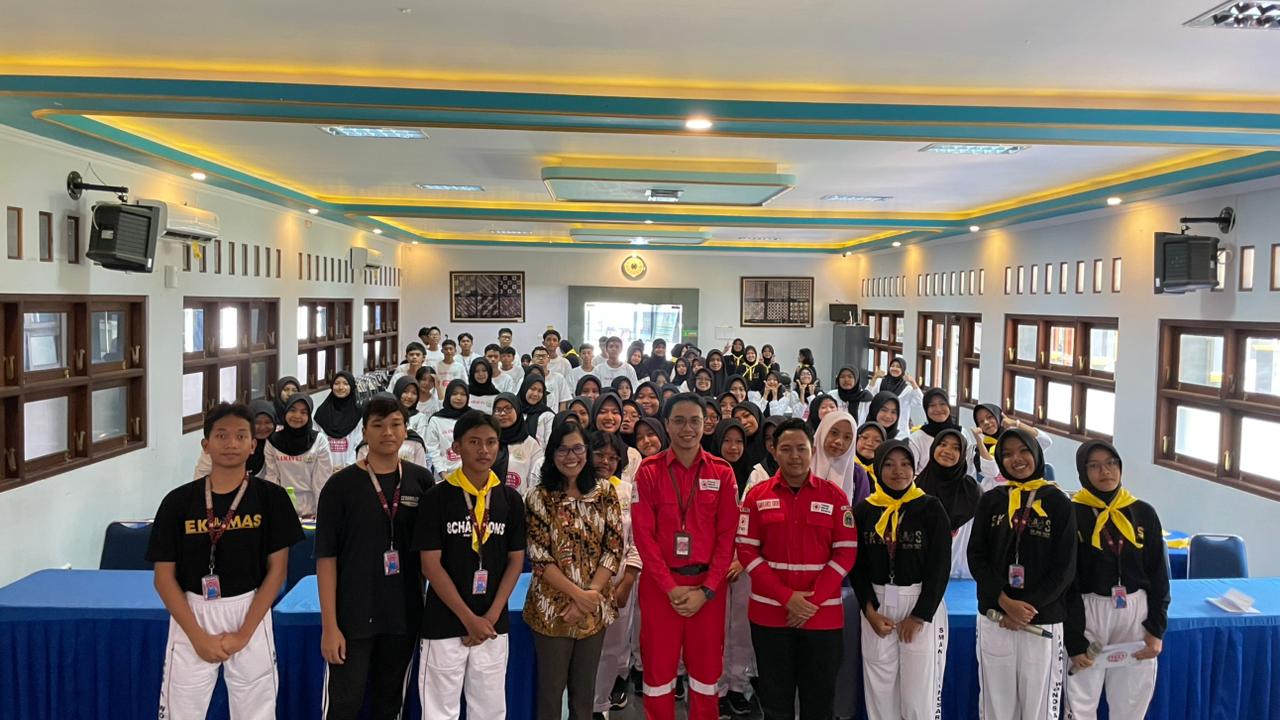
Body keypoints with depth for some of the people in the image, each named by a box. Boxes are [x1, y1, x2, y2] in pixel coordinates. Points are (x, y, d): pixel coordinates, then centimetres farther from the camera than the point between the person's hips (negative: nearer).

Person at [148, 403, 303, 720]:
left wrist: (242, 634, -8)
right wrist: (199, 636, -8)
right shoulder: (178, 501, -2)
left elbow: (277, 570, -3)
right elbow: (164, 577, -1)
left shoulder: (271, 497, -4)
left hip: (250, 614, 0)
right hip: (191, 615, 1)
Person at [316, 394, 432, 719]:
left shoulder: (421, 481, 1)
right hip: (352, 618, -3)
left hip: (403, 617, 3)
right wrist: (329, 625, -11)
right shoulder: (341, 484, -7)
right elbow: (326, 558, -7)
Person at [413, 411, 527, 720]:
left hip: (493, 624, 3)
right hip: (445, 623, -3)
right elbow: (430, 565, -9)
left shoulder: (510, 498, 3)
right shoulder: (436, 497, -7)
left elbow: (516, 560, 5)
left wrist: (491, 616, -5)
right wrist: (469, 619, -12)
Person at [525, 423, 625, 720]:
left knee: (585, 689, 14)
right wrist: (577, 594, -16)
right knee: (551, 687, 10)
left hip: (595, 607, 2)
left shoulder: (605, 492, 0)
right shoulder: (540, 497, -6)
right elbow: (539, 557, -10)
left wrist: (591, 594, -13)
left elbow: (614, 549, -2)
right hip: (553, 606, -2)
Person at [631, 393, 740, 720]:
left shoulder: (722, 472, 1)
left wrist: (707, 590, -8)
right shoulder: (649, 470, -2)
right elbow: (644, 534, -5)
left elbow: (727, 535, -1)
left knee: (706, 670, 10)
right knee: (659, 669, 7)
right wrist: (671, 587, -11)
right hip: (659, 585, -1)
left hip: (708, 585, 1)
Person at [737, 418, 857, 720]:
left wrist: (814, 600, -12)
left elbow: (846, 552, -2)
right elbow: (747, 551, -4)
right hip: (770, 614, 0)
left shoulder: (834, 496, 0)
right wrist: (786, 596, -14)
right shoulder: (757, 496, 1)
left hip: (822, 615, 0)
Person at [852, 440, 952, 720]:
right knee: (879, 690, 8)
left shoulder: (931, 507, -4)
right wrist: (870, 610, -6)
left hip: (922, 604, -2)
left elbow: (940, 566, -6)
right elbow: (857, 564, 5)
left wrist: (920, 615, -10)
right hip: (876, 605, 3)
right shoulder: (864, 510, 3)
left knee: (920, 690, -1)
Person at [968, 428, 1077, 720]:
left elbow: (1065, 568, -3)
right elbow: (976, 557, 1)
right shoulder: (990, 500, 6)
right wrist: (1005, 602, -12)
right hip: (994, 618, 2)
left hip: (1043, 621, -1)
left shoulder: (1059, 503, 1)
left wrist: (1029, 607, -12)